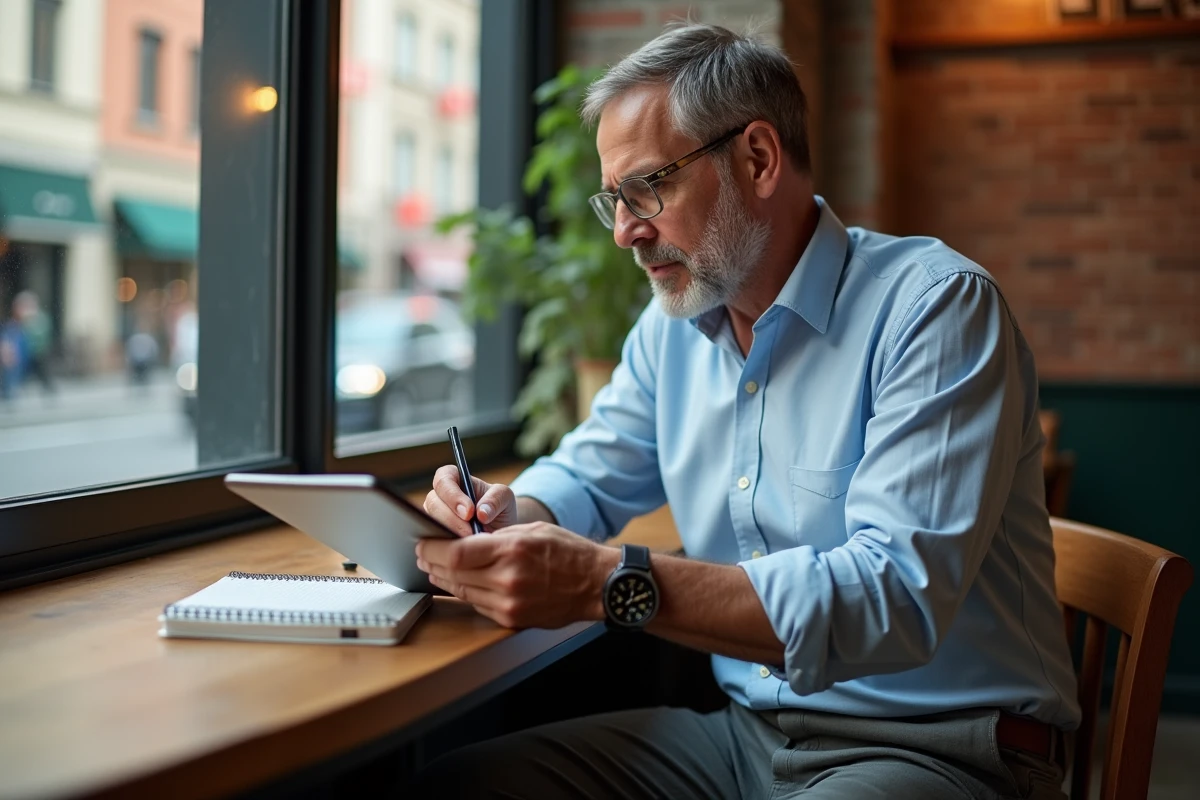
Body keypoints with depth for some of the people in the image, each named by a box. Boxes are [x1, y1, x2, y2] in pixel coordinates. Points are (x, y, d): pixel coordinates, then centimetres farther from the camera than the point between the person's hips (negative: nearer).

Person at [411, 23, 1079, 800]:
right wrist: (511, 517, -4)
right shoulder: (674, 324, 9)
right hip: (747, 732, 7)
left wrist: (612, 583, -34)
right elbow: (584, 477, 22)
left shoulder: (936, 306, -15)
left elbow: (899, 595, -27)